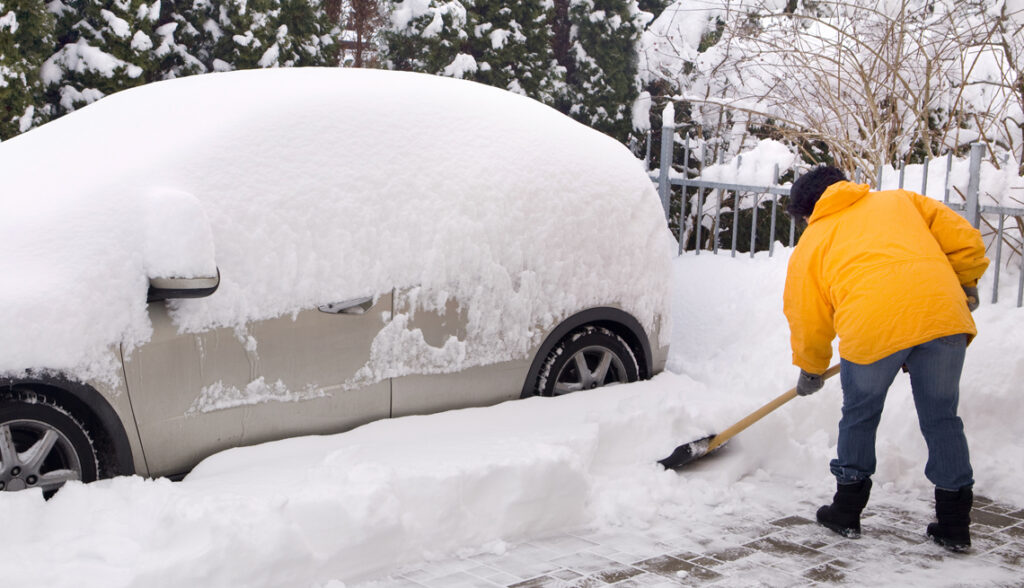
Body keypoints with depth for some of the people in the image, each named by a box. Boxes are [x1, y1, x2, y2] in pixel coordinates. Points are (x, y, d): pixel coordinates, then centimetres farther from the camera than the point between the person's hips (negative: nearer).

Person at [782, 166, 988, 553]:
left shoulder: (810, 243, 22)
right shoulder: (900, 201, 28)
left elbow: (807, 318, 23)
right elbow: (964, 240, 19)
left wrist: (810, 371, 38)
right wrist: (966, 286, 35)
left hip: (872, 324, -2)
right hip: (942, 313, 2)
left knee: (859, 416, 20)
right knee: (942, 419, 16)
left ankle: (847, 510, 29)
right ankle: (955, 524, 22)